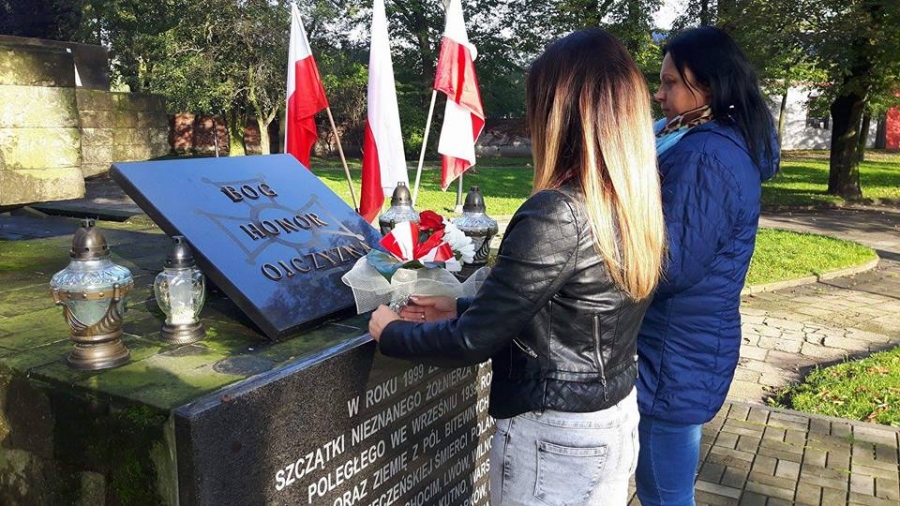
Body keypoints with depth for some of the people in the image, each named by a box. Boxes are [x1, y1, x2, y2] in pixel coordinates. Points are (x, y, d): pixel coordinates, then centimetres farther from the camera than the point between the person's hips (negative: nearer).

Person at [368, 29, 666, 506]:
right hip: (619, 416, 8)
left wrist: (389, 332, -4)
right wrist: (460, 308, 12)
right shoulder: (636, 203, -1)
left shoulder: (555, 213, -27)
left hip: (555, 436, -8)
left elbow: (473, 341, -22)